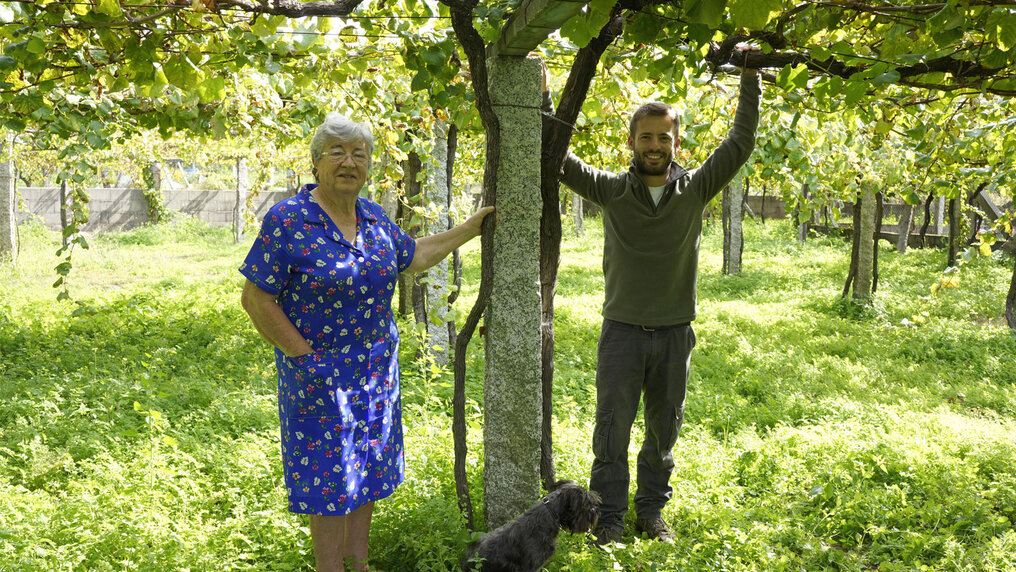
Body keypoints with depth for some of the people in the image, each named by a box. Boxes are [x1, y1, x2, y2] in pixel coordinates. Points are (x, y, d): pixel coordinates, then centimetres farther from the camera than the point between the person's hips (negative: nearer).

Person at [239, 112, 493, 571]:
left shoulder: (373, 216, 3)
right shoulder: (287, 221, -15)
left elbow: (412, 257, 19)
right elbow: (255, 298, -14)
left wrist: (468, 229, 18)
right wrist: (303, 356, -15)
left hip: (376, 368, 6)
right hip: (320, 374, -6)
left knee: (367, 466, 16)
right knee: (330, 477, 1)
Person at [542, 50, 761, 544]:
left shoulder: (695, 188, -1)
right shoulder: (612, 190, -3)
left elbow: (740, 143, -2)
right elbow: (558, 160, -5)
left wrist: (750, 77, -3)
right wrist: (542, 97, -11)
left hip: (674, 334, 2)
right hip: (622, 331, -1)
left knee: (663, 430, 13)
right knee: (612, 430, 4)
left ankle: (652, 513, 29)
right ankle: (609, 518, 16)